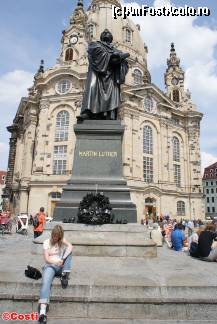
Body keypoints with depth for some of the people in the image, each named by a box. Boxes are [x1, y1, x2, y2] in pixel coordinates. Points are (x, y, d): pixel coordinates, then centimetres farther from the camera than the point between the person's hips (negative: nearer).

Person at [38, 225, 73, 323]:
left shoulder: (62, 240, 9)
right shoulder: (47, 242, 3)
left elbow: (70, 246, -12)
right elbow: (46, 258, -5)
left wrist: (63, 259, -28)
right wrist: (56, 262, -23)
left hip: (61, 266, 2)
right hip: (50, 265, -2)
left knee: (68, 249, -19)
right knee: (46, 283, -32)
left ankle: (65, 275, -22)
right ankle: (42, 312, -44)